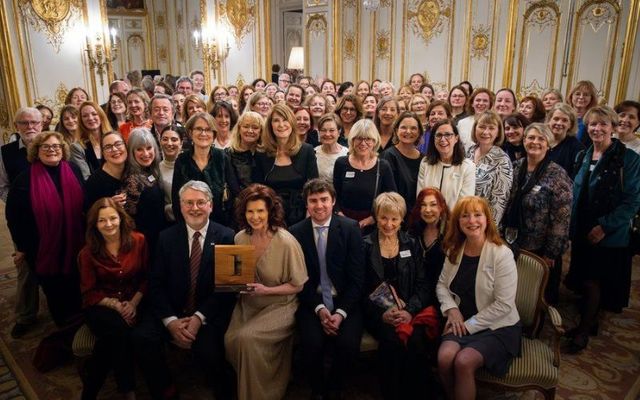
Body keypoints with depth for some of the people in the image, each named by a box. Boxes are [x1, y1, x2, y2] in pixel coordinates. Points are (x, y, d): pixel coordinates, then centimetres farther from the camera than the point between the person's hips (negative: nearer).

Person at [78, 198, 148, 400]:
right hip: (100, 307, 0)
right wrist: (116, 305, -15)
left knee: (114, 337, -32)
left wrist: (133, 303, -12)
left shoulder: (138, 241, 0)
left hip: (132, 304, 1)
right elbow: (89, 293, 1)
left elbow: (147, 277, 4)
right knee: (118, 329, -34)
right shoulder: (87, 253, 0)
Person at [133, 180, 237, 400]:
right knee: (141, 337, -22)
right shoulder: (167, 237, 5)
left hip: (210, 313, -3)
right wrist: (171, 321, -13)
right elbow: (156, 284, 2)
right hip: (172, 310, 3)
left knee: (207, 349, -28)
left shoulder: (226, 237, -2)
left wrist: (200, 317, -17)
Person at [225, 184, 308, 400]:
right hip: (248, 303, 5)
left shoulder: (286, 242, -17)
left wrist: (266, 290, -21)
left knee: (247, 337, -25)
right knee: (230, 339, -19)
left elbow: (297, 285, -9)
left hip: (280, 305, -4)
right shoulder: (240, 238, -2)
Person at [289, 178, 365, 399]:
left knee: (349, 344, -24)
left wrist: (341, 312, -14)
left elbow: (357, 277, -4)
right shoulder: (296, 232, 0)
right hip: (311, 302, 0)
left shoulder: (350, 228, -3)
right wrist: (319, 309, -12)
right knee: (311, 343, -25)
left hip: (345, 301, 0)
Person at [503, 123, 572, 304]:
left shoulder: (557, 175, -12)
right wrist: (504, 238, 8)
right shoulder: (516, 168, 2)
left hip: (541, 250, -4)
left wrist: (551, 253, -14)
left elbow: (561, 219, -14)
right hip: (514, 245, 4)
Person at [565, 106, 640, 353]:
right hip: (581, 231, 5)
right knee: (584, 279, 13)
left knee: (592, 281, 1)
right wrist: (573, 226, 7)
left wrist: (605, 226, -18)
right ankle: (590, 321, 31)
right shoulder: (583, 157, 8)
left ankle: (583, 331, 17)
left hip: (609, 235, -5)